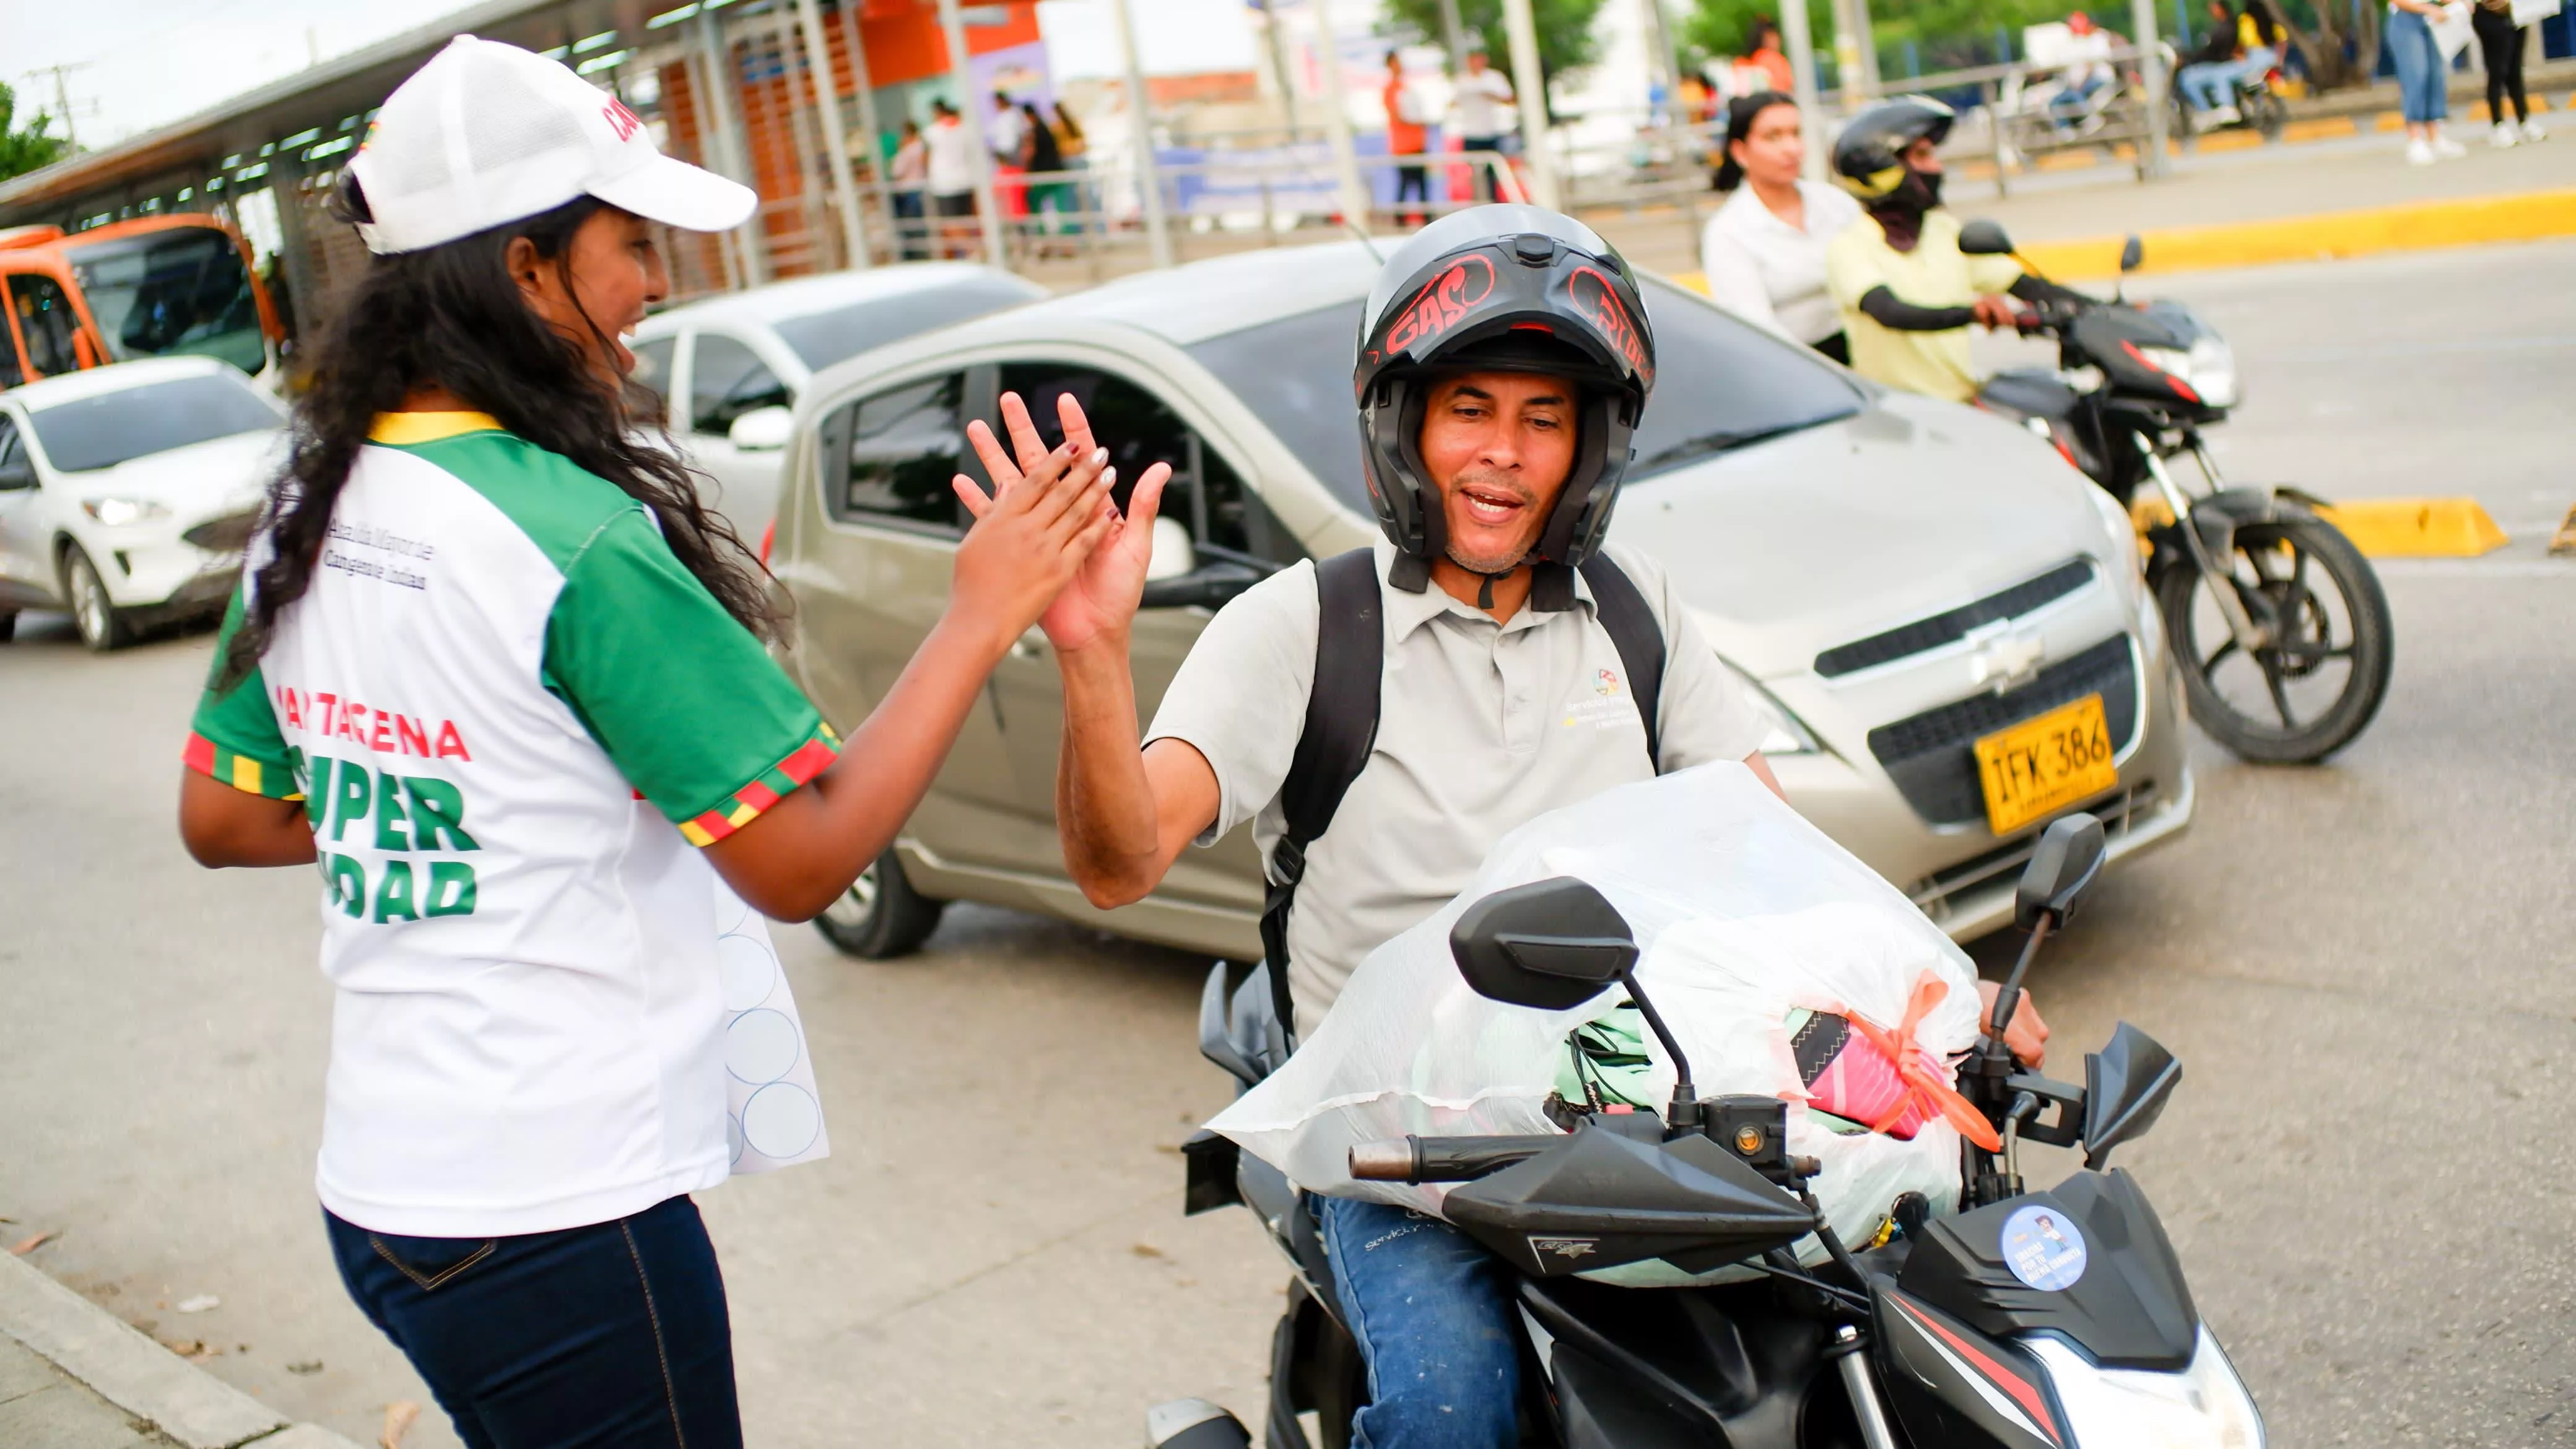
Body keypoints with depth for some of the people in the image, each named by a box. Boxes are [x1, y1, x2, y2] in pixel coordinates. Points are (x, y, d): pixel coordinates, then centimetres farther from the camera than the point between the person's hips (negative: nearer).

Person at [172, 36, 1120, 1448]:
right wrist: (979, 619, -14)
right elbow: (799, 858, -19)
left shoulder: (307, 518, 4)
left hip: (377, 1186, 8)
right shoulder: (575, 536, -21)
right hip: (557, 1212, -8)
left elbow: (220, 817, 15)